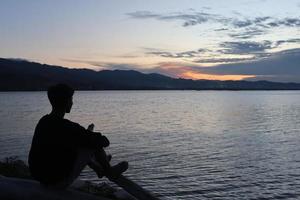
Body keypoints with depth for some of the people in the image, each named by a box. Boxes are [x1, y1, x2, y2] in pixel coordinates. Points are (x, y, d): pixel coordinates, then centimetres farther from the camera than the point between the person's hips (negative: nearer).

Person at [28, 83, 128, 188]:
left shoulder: (43, 121, -1)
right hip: (60, 181, -8)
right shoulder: (66, 126, -26)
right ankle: (110, 172, 25)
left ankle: (99, 169, 49)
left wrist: (87, 133, 23)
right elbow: (104, 142, -16)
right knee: (95, 144, -2)